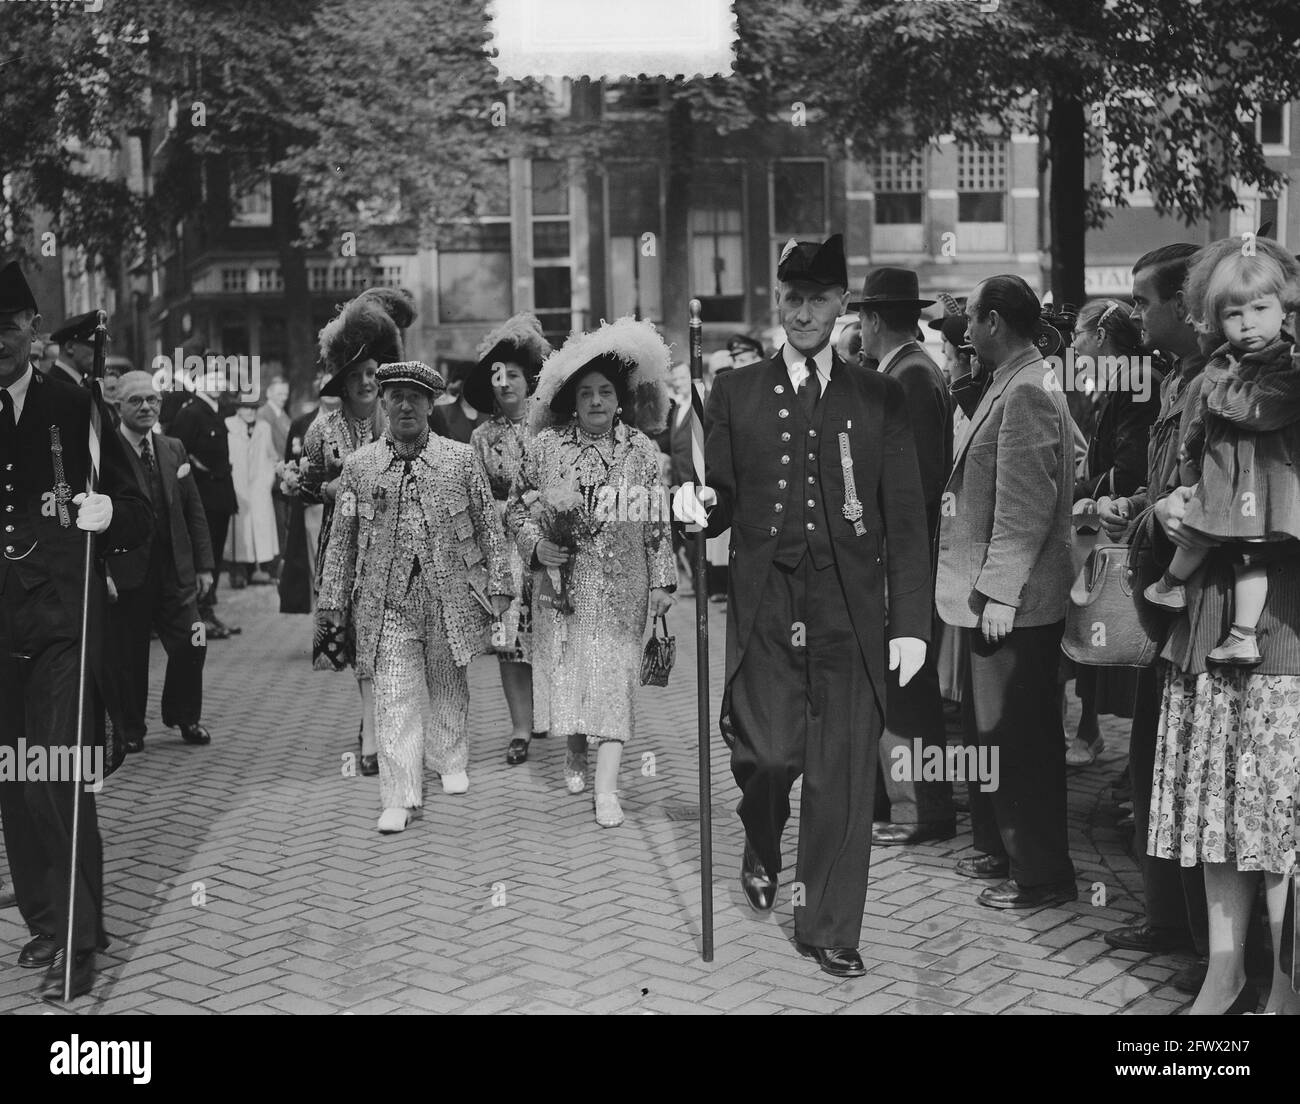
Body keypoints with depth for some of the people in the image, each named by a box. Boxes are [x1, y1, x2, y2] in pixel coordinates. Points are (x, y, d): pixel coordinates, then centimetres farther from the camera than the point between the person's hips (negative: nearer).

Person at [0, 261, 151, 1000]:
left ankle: (79, 937, 1)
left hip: (64, 621, -3)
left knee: (61, 780, -9)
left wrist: (107, 512, -22)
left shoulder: (78, 407, -1)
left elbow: (139, 516, -2)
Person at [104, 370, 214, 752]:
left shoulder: (173, 450, 10)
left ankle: (184, 717, 25)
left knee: (190, 646, 1)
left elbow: (193, 511, 13)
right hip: (125, 574, -4)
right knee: (126, 656, 5)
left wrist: (203, 564, 8)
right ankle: (128, 729, 24)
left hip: (175, 571, 4)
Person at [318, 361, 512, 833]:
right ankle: (400, 796, -2)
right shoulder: (359, 466, 4)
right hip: (388, 600, 0)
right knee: (395, 694, -5)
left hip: (452, 594, 1)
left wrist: (497, 586, 1)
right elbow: (342, 537, 8)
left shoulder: (462, 459, 2)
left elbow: (488, 526, 5)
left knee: (448, 686, 15)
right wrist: (334, 598, 6)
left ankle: (450, 762, 37)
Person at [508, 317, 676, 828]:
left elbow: (658, 521, 2)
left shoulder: (641, 449, -1)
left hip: (621, 586, -1)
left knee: (614, 674, -3)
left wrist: (662, 579, 0)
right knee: (564, 666, 9)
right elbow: (516, 506, 7)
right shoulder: (546, 446, -1)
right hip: (562, 582, 1)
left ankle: (606, 787, -2)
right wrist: (536, 544, -9)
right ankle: (574, 752, 34)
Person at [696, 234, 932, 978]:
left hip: (851, 614, 0)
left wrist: (912, 624, -3)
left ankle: (831, 929, 18)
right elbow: (723, 503, 10)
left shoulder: (881, 398, 8)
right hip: (766, 608, 0)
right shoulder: (737, 393, 9)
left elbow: (906, 518, 4)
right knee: (770, 753, -9)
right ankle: (762, 853, 26)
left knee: (845, 774, 1)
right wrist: (699, 505, -14)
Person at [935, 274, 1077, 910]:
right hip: (995, 596, 10)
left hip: (1015, 604, -10)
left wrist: (999, 595, -21)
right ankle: (1002, 849, 31)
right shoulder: (1009, 386, 13)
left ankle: (1041, 874, 10)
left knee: (1018, 739, -1)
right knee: (988, 728, 18)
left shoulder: (1028, 393, -17)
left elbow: (1027, 508, -22)